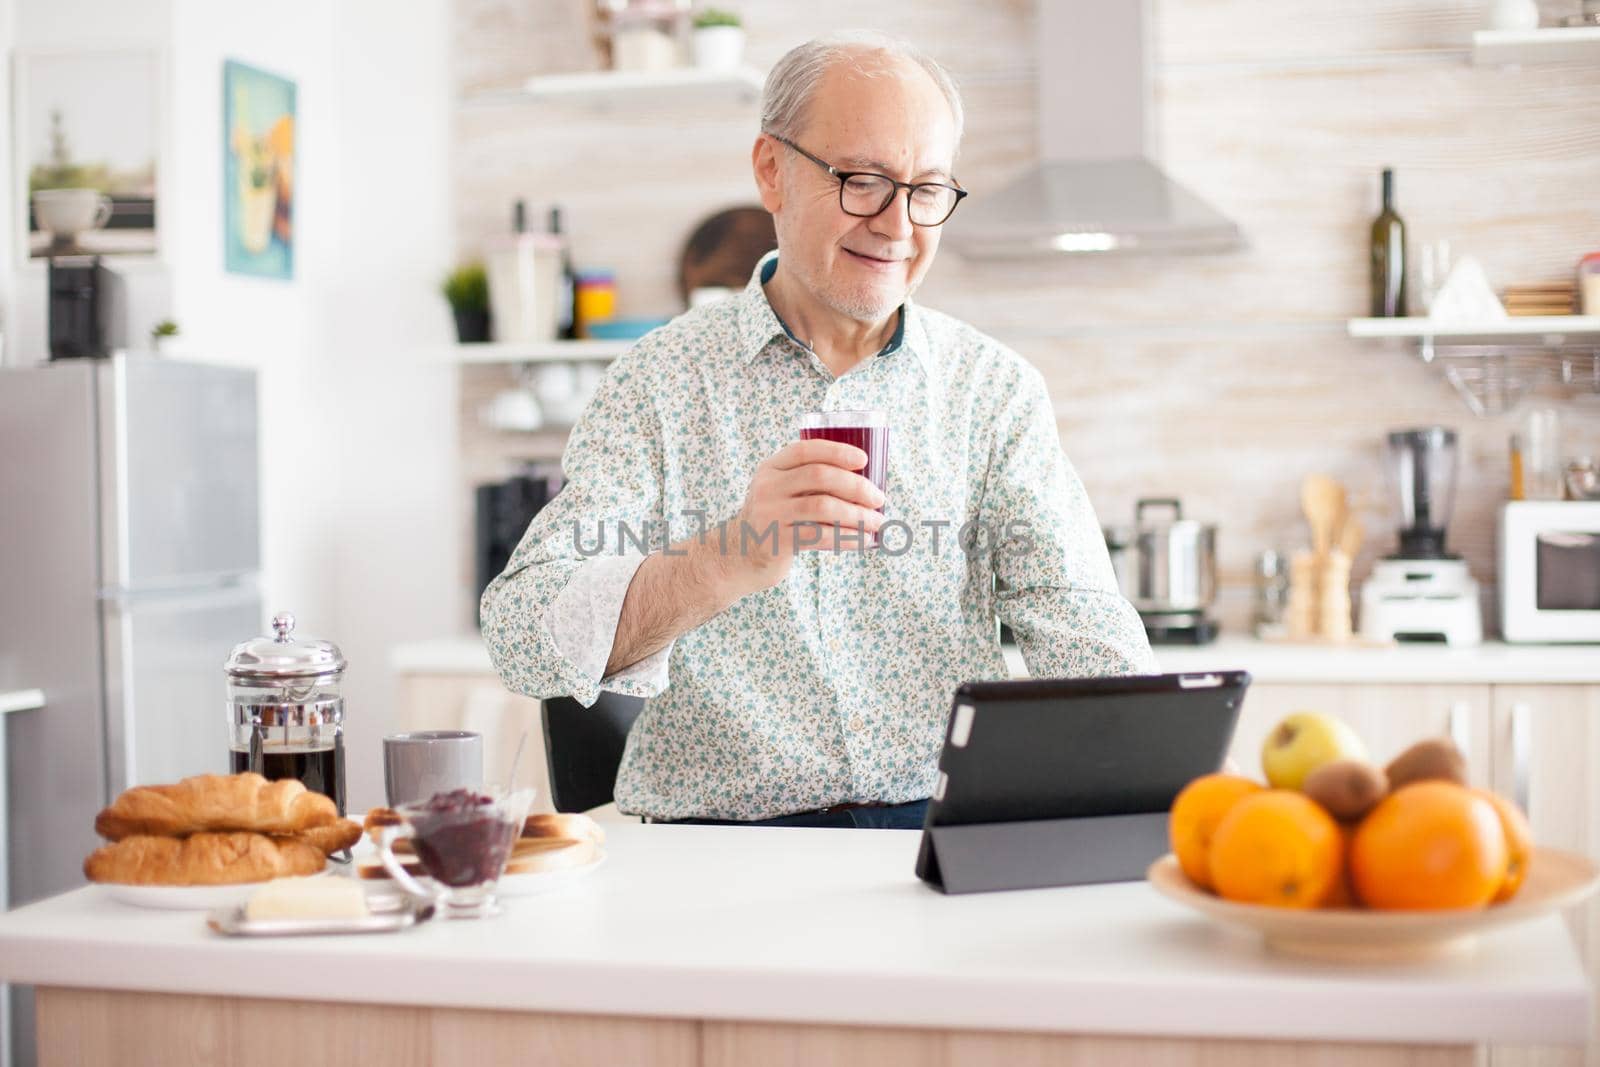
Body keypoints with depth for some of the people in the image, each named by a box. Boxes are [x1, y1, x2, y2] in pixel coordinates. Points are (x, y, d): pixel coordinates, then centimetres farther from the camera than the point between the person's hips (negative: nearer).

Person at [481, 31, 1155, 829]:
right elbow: (521, 638, -9)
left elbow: (1082, 632, 1)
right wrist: (728, 563, -28)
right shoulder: (661, 381, 2)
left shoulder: (995, 389, 10)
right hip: (725, 848, -1)